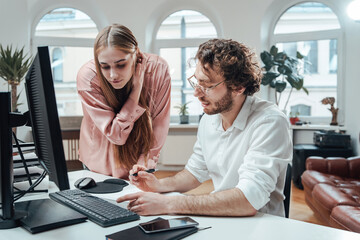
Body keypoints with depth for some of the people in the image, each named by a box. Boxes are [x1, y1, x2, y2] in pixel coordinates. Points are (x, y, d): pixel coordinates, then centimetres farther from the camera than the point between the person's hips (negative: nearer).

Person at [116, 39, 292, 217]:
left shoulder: (270, 122, -21)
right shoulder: (209, 118, 2)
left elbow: (249, 201, -30)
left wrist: (168, 203, -28)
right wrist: (159, 185, -4)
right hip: (218, 221, 6)